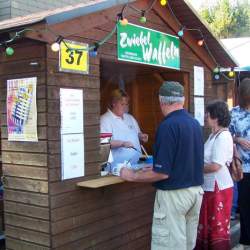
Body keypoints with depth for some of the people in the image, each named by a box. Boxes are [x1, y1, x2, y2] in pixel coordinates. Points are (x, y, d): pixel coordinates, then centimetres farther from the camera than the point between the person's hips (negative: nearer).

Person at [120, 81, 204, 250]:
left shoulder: (168, 126, -19)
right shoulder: (195, 123, 6)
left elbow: (162, 173, -21)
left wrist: (132, 176, -7)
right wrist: (156, 167, 23)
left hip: (174, 194, -8)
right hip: (196, 190, 8)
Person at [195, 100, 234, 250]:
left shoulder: (223, 137, -19)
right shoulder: (214, 135, 10)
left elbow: (215, 166, -24)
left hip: (218, 188, -9)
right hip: (209, 186, 9)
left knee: (218, 225, 5)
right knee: (207, 223, 17)